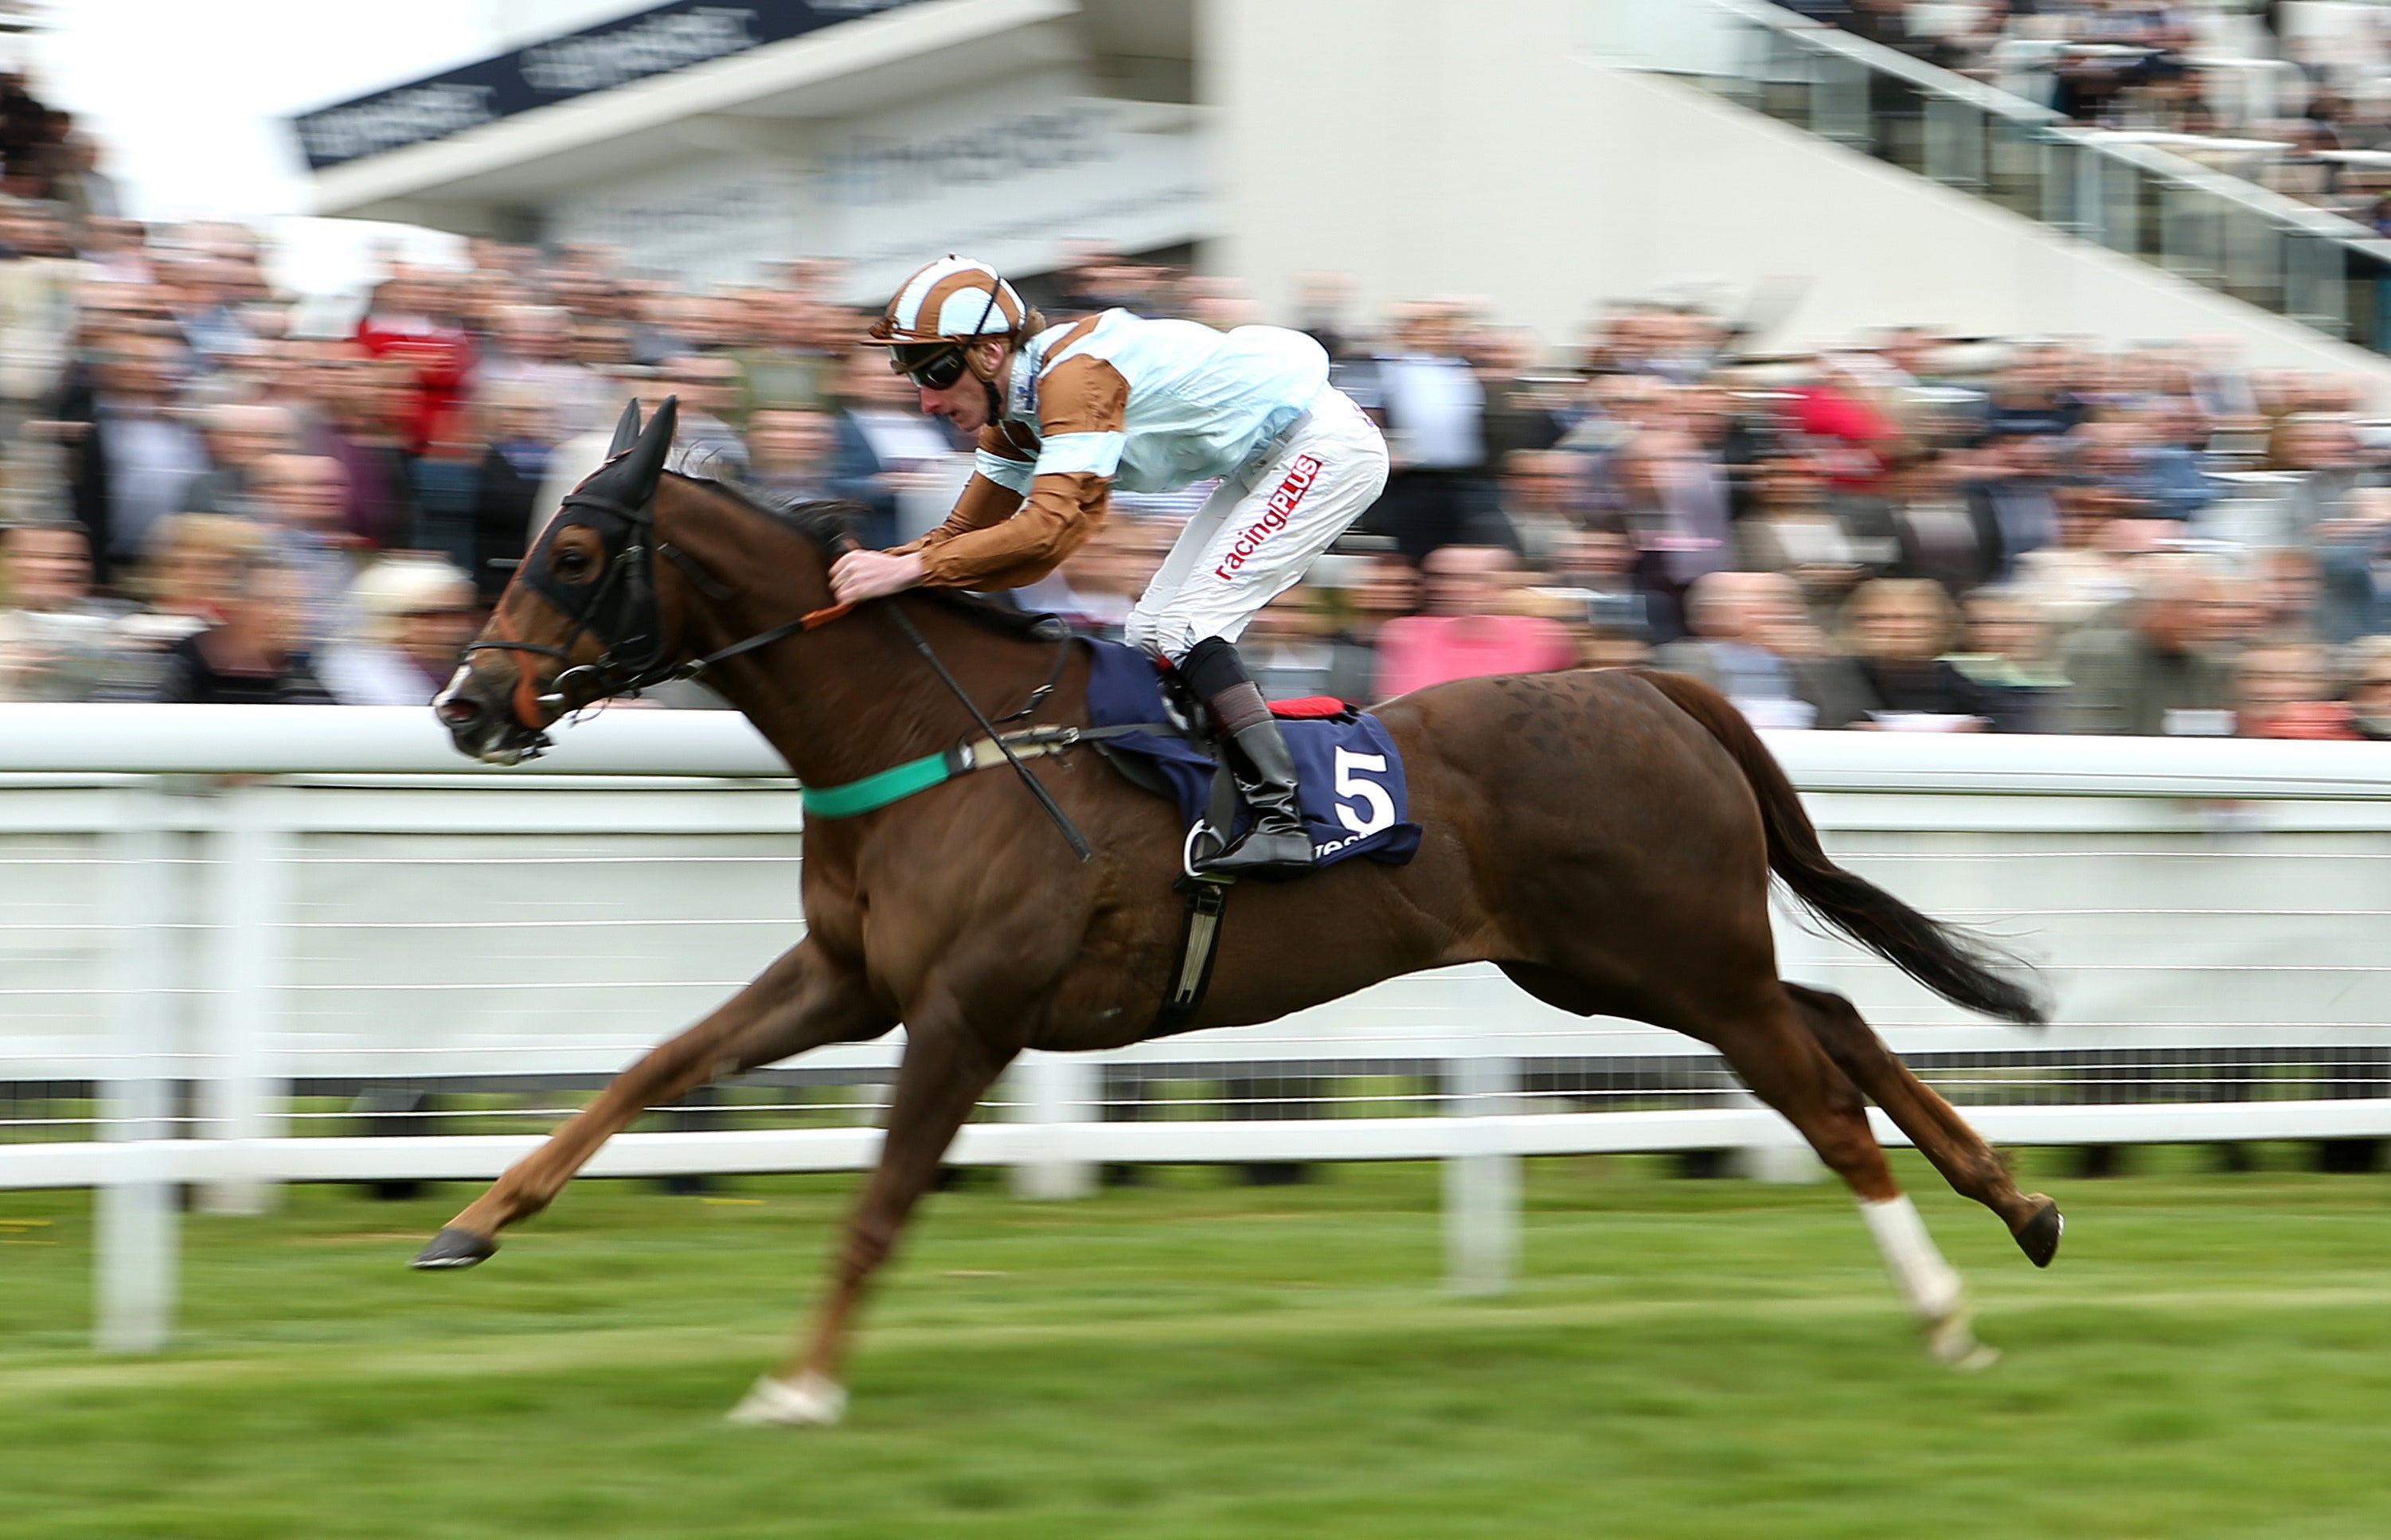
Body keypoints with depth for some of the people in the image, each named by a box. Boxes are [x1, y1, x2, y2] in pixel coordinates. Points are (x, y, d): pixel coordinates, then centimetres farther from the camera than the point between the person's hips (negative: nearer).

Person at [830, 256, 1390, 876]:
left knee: (1188, 627, -18)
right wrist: (871, 566, -8)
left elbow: (1049, 528, -39)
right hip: (1265, 463, 10)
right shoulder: (1015, 410, 3)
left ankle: (1280, 820, -22)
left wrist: (908, 569, -41)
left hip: (1324, 447, -10)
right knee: (1151, 632, 9)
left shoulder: (1077, 376, -29)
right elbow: (963, 534, 8)